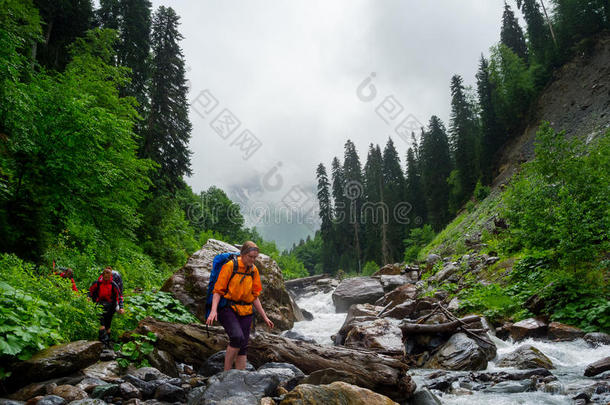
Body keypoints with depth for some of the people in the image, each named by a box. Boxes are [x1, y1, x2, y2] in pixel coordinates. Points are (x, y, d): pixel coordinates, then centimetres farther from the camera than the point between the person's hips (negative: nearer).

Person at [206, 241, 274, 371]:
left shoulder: (254, 270, 9)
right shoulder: (230, 266, -7)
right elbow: (218, 290, -8)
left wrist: (265, 317, 14)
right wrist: (213, 310, -22)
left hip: (245, 312, 5)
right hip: (228, 309, -5)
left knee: (243, 346, 2)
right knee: (237, 337, -25)